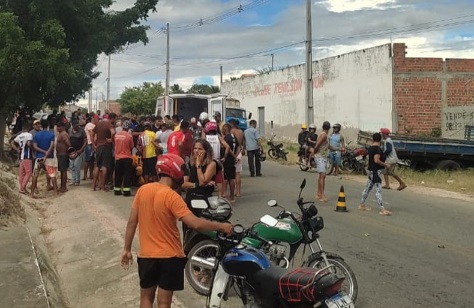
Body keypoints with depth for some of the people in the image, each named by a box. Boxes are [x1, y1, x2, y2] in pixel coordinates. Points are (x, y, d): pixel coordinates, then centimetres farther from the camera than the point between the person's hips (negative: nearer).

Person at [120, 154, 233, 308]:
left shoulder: (142, 190, -2)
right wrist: (221, 226, -14)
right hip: (169, 256, -5)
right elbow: (196, 224, -25)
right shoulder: (172, 196, -18)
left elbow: (132, 222, 2)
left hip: (146, 255, 5)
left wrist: (127, 249, 10)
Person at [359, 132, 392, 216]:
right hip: (376, 171, -9)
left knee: (368, 187, 18)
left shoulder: (370, 148, 10)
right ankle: (382, 209, -14)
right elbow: (376, 160, -25)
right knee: (378, 190, -11)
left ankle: (362, 205, 28)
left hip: (371, 170, 9)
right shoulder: (377, 148, -17)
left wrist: (384, 164, 22)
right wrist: (385, 165, -14)